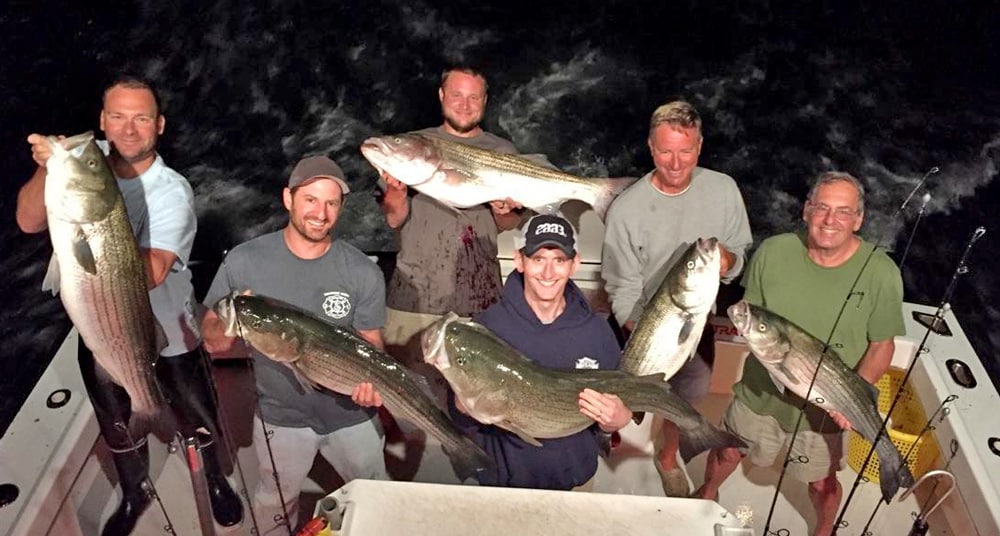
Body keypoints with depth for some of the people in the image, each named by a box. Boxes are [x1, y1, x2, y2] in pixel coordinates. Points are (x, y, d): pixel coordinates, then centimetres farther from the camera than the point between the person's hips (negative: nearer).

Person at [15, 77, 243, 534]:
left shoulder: (172, 192, -23)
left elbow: (150, 273, -36)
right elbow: (29, 222, -20)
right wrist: (45, 169, -37)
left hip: (166, 338, -3)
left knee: (198, 421, 17)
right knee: (118, 427, 25)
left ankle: (217, 482, 48)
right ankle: (134, 495, 53)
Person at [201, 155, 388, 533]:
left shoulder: (363, 273, -16)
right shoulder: (244, 262, -15)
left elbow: (370, 344, -7)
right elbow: (213, 344, -9)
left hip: (351, 412, 0)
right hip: (280, 415, 1)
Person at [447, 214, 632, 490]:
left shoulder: (596, 330, -9)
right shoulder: (488, 325, -16)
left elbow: (618, 413, -1)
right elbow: (461, 417, -11)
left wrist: (615, 419, -23)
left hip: (575, 479, 2)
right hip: (502, 479, -2)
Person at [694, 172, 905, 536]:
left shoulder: (880, 273, -19)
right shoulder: (772, 252, -16)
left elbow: (881, 345, -9)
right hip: (760, 392, 2)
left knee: (822, 483, 20)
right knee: (727, 453, 23)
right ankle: (707, 494, 57)